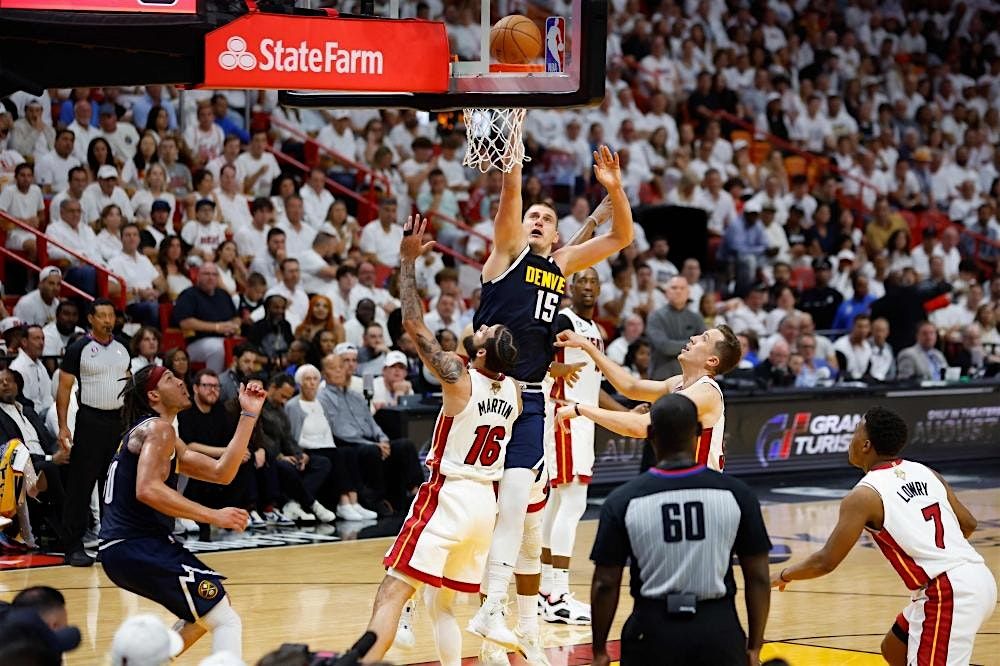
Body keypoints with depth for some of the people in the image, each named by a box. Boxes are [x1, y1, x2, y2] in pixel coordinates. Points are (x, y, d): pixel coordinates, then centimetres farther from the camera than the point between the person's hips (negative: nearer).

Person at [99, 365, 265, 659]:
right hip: (139, 547, -10)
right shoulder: (157, 428, -7)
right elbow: (147, 490, -22)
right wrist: (213, 516, -22)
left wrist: (249, 415, 16)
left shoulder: (159, 438, 24)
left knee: (206, 612, 27)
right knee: (226, 621, -10)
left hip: (120, 549, 10)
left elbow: (221, 472, 20)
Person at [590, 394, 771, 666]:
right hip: (718, 629, 1)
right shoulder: (735, 493, -3)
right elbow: (758, 577, 0)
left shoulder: (623, 501, -5)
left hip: (654, 632, -1)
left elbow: (605, 584, -3)